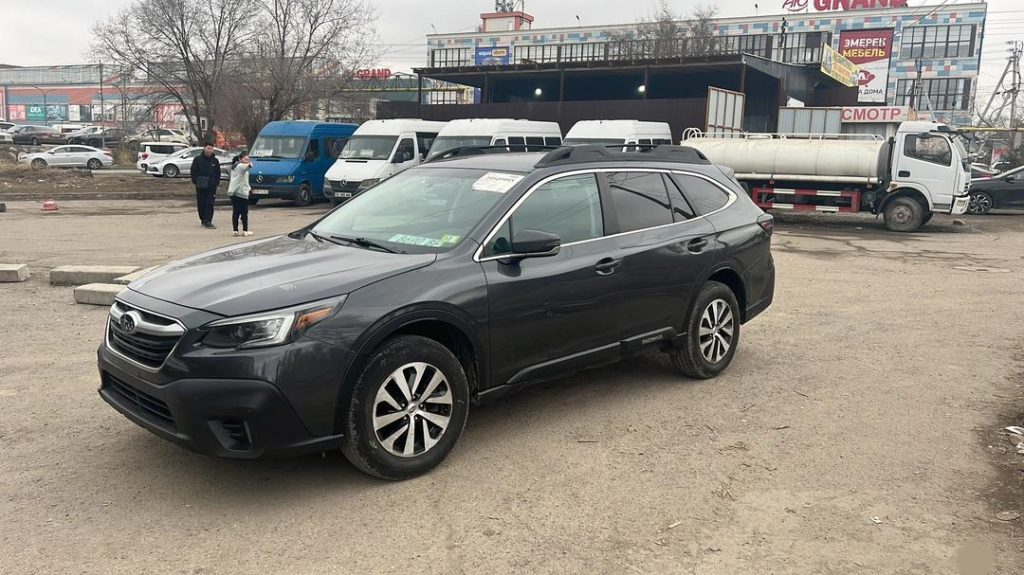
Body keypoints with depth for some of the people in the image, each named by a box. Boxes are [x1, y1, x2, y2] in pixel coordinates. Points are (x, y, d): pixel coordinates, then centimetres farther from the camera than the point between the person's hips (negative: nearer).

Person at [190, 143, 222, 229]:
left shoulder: (215, 160, 7)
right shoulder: (197, 159, 0)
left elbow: (218, 173, 13)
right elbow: (193, 171, 2)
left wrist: (217, 182, 3)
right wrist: (195, 181, -5)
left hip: (212, 186, 1)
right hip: (200, 186, -1)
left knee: (210, 204, -6)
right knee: (201, 204, 6)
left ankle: (207, 221, -7)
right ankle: (203, 220, 20)